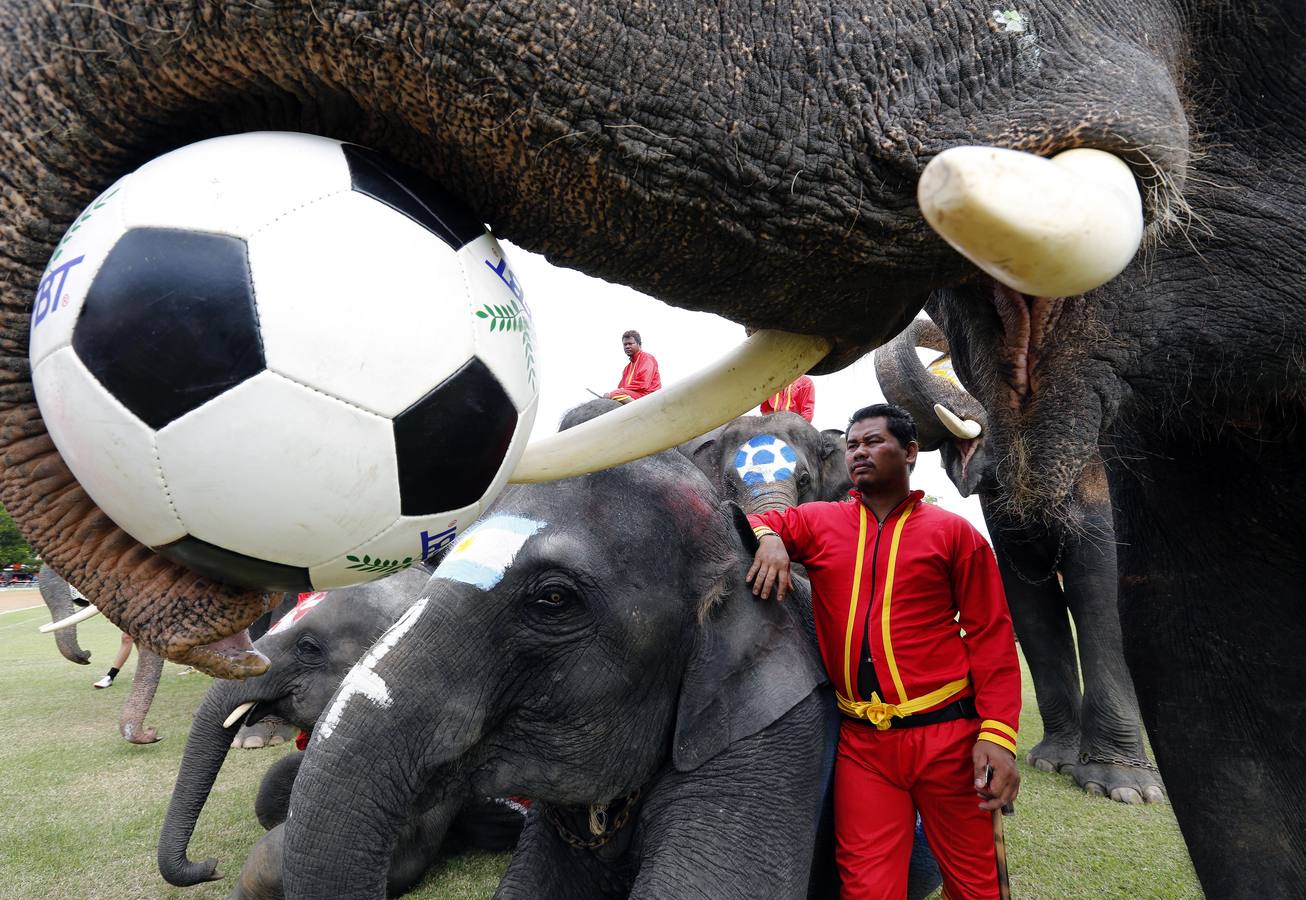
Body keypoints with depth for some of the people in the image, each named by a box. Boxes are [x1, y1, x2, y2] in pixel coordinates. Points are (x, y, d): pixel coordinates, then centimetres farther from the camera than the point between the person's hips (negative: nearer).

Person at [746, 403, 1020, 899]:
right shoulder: (819, 523, 6)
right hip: (861, 741, 1)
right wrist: (768, 538, -14)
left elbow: (991, 636, -1)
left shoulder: (954, 532, 0)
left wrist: (998, 733, -10)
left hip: (948, 734, -1)